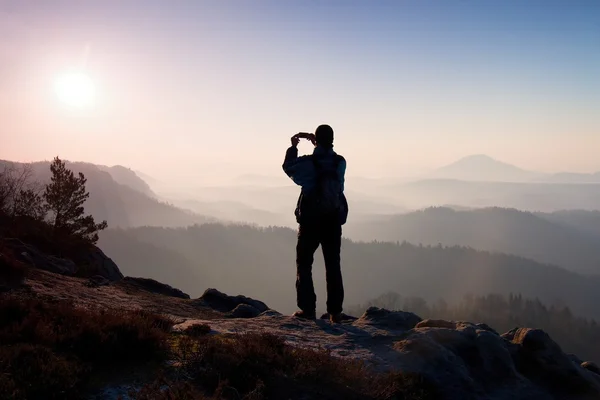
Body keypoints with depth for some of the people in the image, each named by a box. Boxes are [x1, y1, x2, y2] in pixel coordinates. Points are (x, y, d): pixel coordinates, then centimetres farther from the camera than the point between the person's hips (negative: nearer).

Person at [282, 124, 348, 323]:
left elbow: (288, 167, 8)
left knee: (304, 264, 9)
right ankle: (335, 311, 10)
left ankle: (307, 309, 3)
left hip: (310, 221, -3)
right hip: (334, 221, 3)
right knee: (333, 266, 11)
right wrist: (318, 144, 26)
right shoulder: (340, 163, -3)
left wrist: (293, 147, 21)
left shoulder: (308, 163, -13)